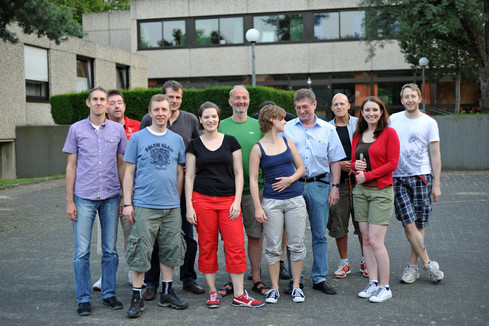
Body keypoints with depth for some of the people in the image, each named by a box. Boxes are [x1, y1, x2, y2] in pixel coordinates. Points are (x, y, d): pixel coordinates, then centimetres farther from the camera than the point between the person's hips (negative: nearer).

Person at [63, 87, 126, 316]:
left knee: (110, 250, 7)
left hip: (111, 197, 1)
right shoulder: (76, 129, 3)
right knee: (82, 251, 0)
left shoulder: (118, 130, 6)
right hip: (84, 198, -1)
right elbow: (71, 166, 4)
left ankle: (109, 294, 19)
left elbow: (122, 165, 10)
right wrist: (69, 200, 0)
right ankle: (83, 299, 10)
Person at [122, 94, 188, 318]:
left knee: (171, 250, 8)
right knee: (140, 251, -3)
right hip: (144, 205, -3)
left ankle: (167, 293, 22)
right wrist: (127, 203, -5)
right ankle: (137, 297, 8)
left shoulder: (177, 139, 11)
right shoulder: (137, 138, 2)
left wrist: (177, 199, 13)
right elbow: (129, 172, 1)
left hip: (171, 206, 3)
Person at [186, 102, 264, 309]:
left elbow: (238, 173, 6)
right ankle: (212, 292, 16)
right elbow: (189, 176, 5)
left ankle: (239, 295, 3)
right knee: (207, 246, 3)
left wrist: (237, 201, -4)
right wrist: (189, 206, -2)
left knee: (236, 245, -5)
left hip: (228, 199, 0)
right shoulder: (194, 145, 6)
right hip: (202, 200, 0)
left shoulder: (231, 142, 7)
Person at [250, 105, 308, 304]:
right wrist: (258, 207, -11)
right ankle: (274, 288, 14)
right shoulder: (258, 148, -2)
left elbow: (301, 167, 16)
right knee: (273, 247, 3)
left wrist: (291, 179, -5)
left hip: (295, 199, 3)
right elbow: (253, 179, -4)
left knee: (296, 245, 5)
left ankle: (296, 286, 16)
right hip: (272, 201, -3)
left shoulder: (287, 142, 10)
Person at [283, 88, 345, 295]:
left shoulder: (328, 129, 7)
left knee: (319, 235, 5)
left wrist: (335, 186, 1)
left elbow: (335, 160, 9)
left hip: (319, 185, 1)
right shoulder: (287, 129, 5)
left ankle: (319, 278, 14)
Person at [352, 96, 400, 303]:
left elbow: (392, 163, -9)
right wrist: (355, 166, -5)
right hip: (361, 191, 6)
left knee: (375, 240, -9)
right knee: (366, 239, 7)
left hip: (381, 191, -6)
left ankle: (385, 287, 2)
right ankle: (373, 283, 17)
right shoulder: (357, 135, 13)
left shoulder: (389, 133, -4)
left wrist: (367, 175, -13)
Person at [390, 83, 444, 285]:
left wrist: (436, 184, -3)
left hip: (421, 177, -1)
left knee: (419, 224, 1)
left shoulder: (429, 123, 2)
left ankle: (412, 266, 13)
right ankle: (428, 264, 0)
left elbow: (435, 155, 2)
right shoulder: (393, 119, 8)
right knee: (408, 224, -9)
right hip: (398, 178, 1)